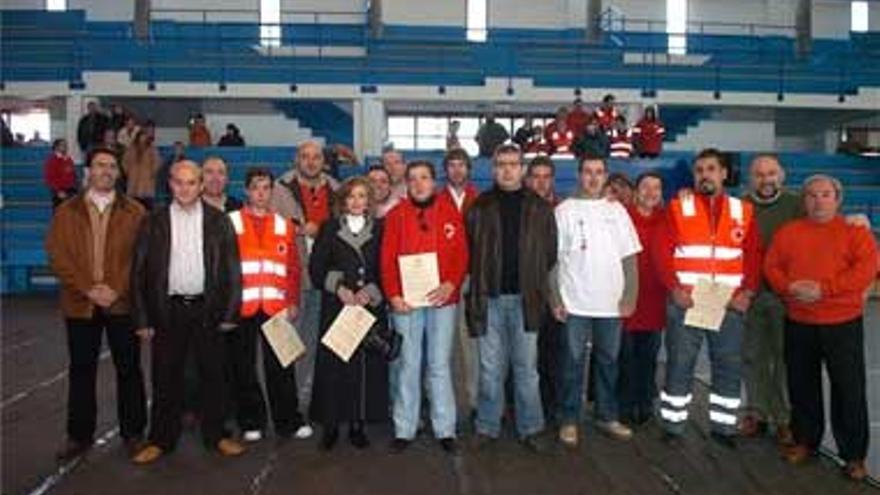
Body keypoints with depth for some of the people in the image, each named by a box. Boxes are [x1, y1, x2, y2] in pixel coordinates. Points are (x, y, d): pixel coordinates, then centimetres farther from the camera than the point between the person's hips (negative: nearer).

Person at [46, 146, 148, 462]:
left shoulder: (134, 212, 3)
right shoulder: (66, 213, 7)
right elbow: (57, 256, -1)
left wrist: (117, 290, -12)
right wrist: (88, 289, -11)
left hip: (123, 303, -1)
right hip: (80, 305, 1)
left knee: (128, 369, 6)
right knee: (81, 371, 10)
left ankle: (133, 432, 18)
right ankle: (79, 435, 22)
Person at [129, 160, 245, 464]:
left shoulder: (219, 221, 3)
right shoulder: (154, 222, 3)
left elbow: (232, 269, 3)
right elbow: (139, 272, 3)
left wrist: (230, 312, -3)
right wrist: (142, 319, -1)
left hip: (207, 308, 0)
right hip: (168, 310, 0)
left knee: (213, 375, 9)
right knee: (166, 378, 8)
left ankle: (215, 435, 24)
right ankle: (161, 439, 23)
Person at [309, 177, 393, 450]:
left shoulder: (379, 229, 10)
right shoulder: (330, 228, 9)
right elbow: (316, 268, 4)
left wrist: (370, 292, -9)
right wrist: (338, 287, -9)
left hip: (371, 306, 1)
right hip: (336, 306, 0)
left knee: (367, 365, 0)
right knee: (332, 364, -2)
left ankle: (358, 424, 11)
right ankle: (330, 425, 9)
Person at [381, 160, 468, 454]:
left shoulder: (450, 213, 7)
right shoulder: (396, 215, 5)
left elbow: (461, 254, 2)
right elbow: (387, 259, 2)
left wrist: (451, 284, -14)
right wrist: (393, 294, -10)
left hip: (441, 299, 0)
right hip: (405, 301, 0)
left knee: (439, 365, 5)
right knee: (407, 365, 5)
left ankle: (445, 429, 14)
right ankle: (404, 430, 15)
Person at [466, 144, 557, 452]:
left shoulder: (539, 209, 6)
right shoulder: (480, 207, 6)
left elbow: (550, 253, 6)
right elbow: (468, 250, 5)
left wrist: (537, 285, 3)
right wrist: (479, 281, 0)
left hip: (525, 298, 0)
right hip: (489, 298, 0)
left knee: (526, 366, 7)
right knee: (490, 367, 8)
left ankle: (529, 428, 19)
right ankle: (487, 427, 20)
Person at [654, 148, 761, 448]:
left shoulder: (743, 210, 9)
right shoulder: (678, 207, 3)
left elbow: (754, 255, 7)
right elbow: (662, 252, -3)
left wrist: (748, 292, -7)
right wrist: (674, 289, -14)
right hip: (685, 302, -2)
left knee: (729, 367, 8)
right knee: (679, 366, 3)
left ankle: (723, 427, 23)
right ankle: (672, 427, 15)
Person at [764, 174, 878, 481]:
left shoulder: (855, 230, 0)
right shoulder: (788, 232, 10)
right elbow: (771, 266, 6)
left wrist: (824, 288, -20)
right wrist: (789, 288, -14)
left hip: (843, 323, -3)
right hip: (798, 323, 3)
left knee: (849, 389, 3)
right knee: (802, 386, 12)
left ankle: (854, 455, 16)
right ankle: (805, 441, 28)